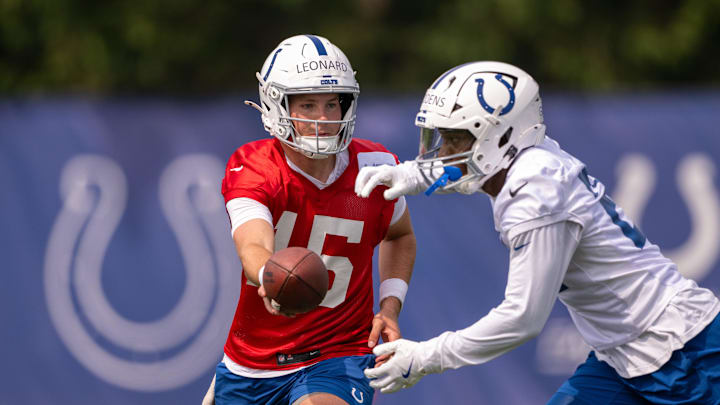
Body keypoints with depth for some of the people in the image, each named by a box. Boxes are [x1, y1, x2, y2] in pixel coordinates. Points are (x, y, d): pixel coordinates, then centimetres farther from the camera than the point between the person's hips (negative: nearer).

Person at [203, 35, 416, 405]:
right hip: (253, 359, 1)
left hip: (337, 358, -1)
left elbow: (399, 236, 16)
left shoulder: (373, 167, -6)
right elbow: (254, 247, -34)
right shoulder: (251, 170, -15)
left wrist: (390, 306, 1)